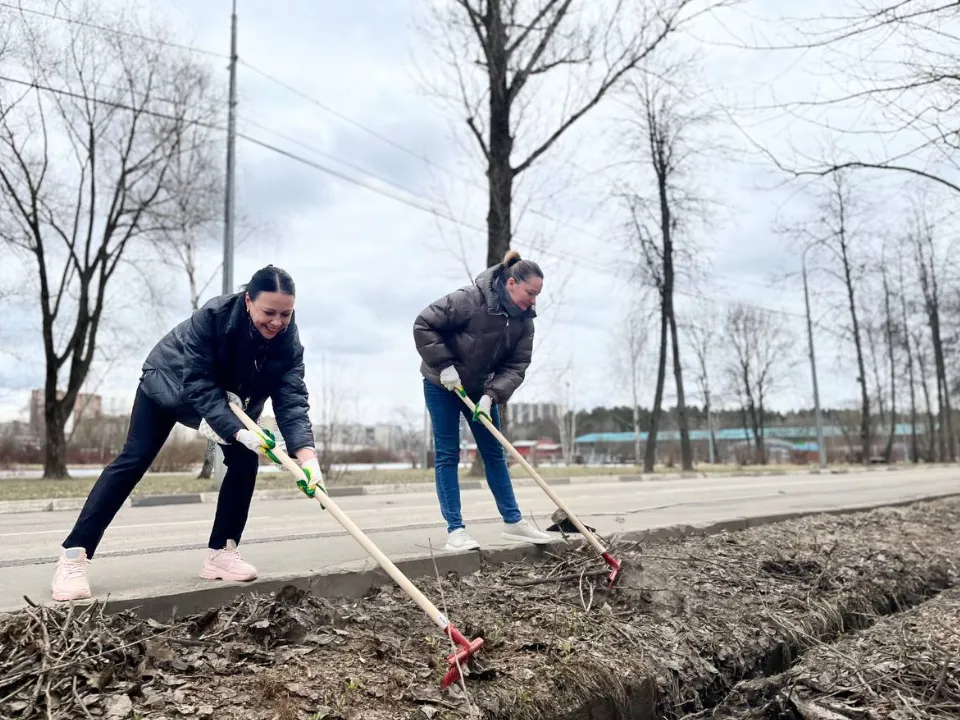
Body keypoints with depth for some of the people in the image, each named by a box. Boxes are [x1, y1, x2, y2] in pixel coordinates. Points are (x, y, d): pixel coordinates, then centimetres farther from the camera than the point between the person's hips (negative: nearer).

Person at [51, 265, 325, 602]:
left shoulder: (288, 341, -28)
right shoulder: (213, 315, -38)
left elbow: (292, 400, -34)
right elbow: (199, 385, -37)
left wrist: (307, 455, -49)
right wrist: (238, 431, -47)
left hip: (228, 395, 4)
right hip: (168, 381, -4)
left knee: (245, 460, -11)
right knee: (134, 460, -9)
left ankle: (221, 552, 0)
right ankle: (73, 556, -6)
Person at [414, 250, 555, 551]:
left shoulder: (524, 320, -9)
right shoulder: (470, 299, -27)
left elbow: (516, 365, -11)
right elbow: (423, 325, -23)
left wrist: (492, 395, -25)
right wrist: (444, 365, -25)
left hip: (480, 388, 6)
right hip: (442, 385, -6)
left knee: (494, 453, 8)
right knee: (447, 455, -4)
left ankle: (513, 522, 17)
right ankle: (455, 530, -1)